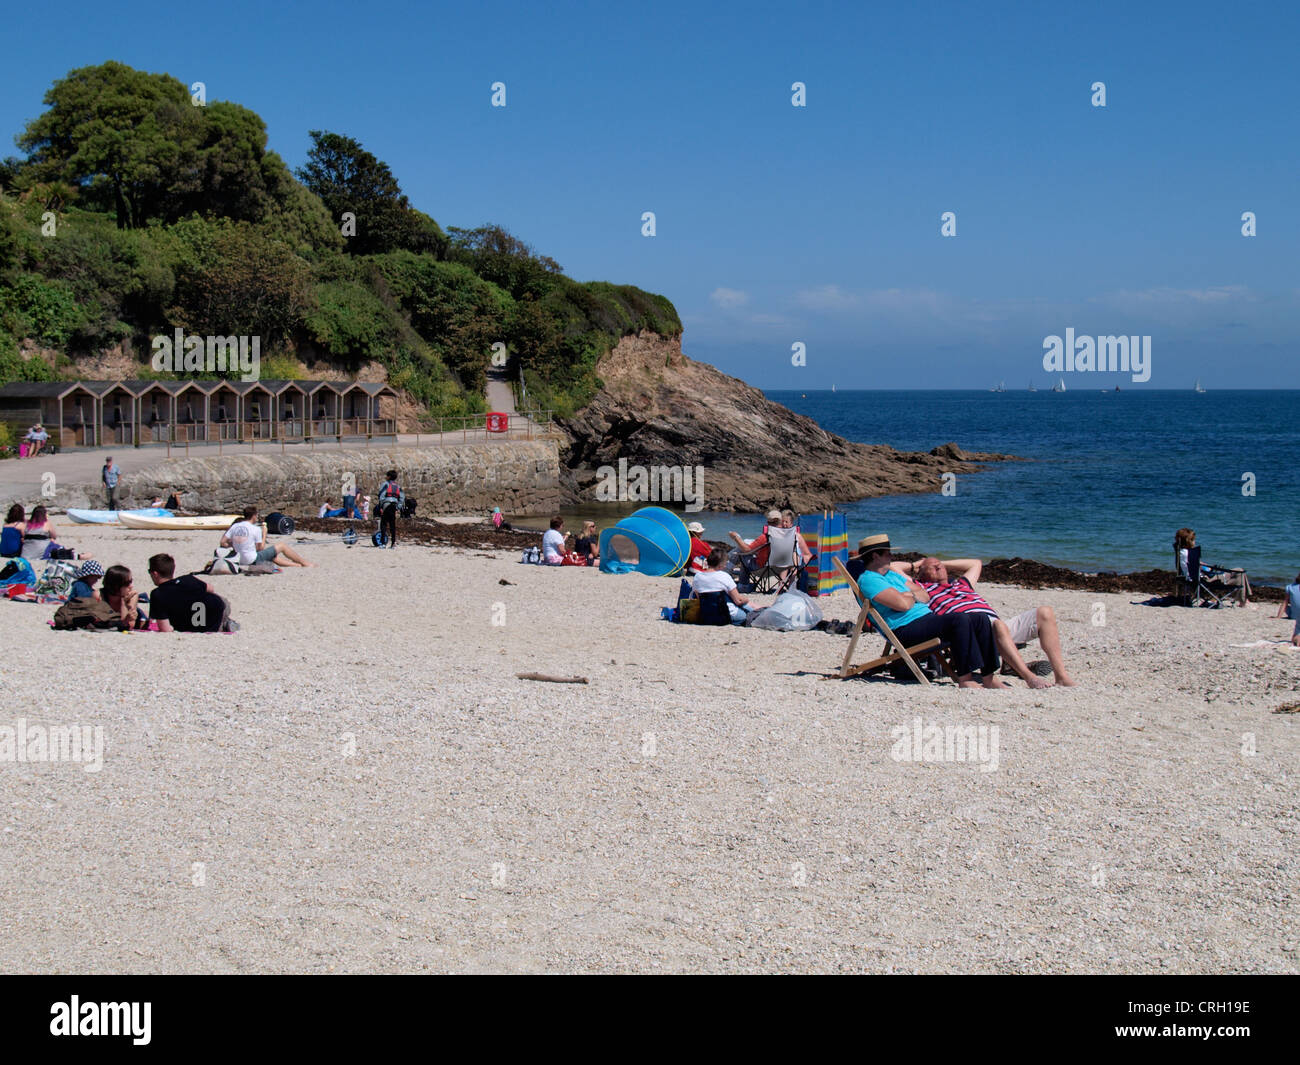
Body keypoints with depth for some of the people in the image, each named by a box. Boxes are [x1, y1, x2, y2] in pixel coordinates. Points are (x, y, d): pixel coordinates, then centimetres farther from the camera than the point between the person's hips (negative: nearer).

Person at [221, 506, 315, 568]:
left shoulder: (234, 527, 2)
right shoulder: (256, 529, -13)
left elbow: (222, 542, -1)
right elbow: (260, 548, -7)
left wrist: (233, 544, 16)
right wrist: (264, 534, 4)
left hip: (241, 561, 7)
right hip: (253, 560, -7)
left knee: (275, 557, 27)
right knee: (281, 546, 9)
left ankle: (298, 565, 34)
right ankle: (305, 563, 23)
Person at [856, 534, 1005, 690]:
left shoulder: (891, 574, 25)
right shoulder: (868, 579, -7)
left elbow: (925, 597, 19)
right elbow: (903, 604, -19)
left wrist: (909, 595, -3)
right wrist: (913, 596, 4)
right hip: (906, 630, -10)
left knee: (981, 619, -3)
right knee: (960, 620, -30)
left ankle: (988, 678, -2)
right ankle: (964, 680, -28)